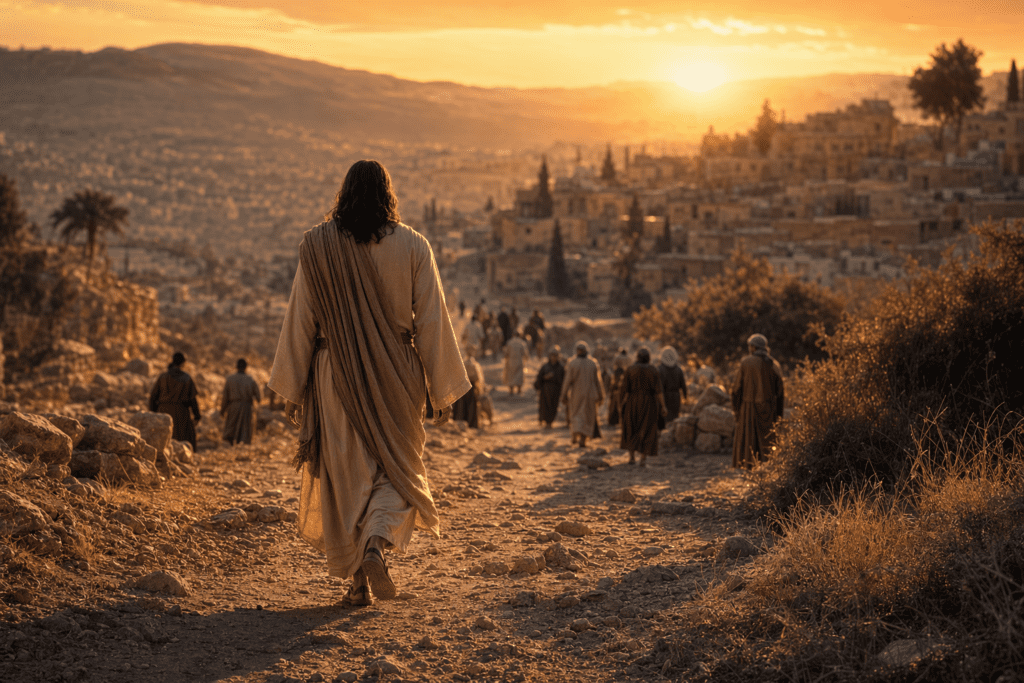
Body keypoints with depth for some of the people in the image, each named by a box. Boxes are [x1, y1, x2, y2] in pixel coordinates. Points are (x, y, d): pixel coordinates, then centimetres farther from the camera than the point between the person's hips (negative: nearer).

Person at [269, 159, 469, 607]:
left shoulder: (317, 246, -3)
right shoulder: (412, 247, -5)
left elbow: (300, 320, -1)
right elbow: (431, 322, -3)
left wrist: (292, 390, 7)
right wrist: (442, 391, 3)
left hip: (336, 375, 0)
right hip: (396, 378, 0)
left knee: (345, 474, 9)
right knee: (397, 469, 13)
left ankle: (358, 581, 11)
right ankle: (376, 545, -14)